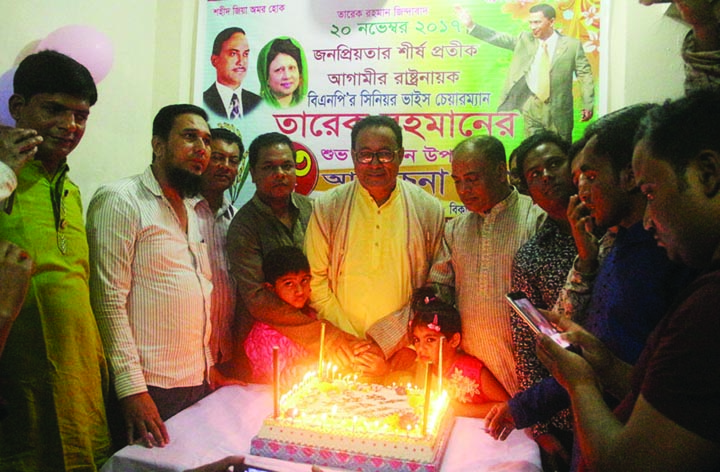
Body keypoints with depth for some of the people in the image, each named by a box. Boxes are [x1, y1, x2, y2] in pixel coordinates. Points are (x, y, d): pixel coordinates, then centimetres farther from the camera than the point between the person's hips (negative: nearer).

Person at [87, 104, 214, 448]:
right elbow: (109, 299, -15)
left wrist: (209, 364, 14)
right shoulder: (120, 200, -8)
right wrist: (132, 388, -18)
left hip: (199, 383, 7)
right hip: (149, 387, -7)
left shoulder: (193, 210, 15)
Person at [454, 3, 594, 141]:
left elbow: (585, 74, -1)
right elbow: (500, 39, 1)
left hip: (558, 109, -2)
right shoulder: (525, 39, 6)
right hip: (531, 107, 2)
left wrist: (588, 105, -8)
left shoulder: (572, 45, -1)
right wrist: (471, 25, -10)